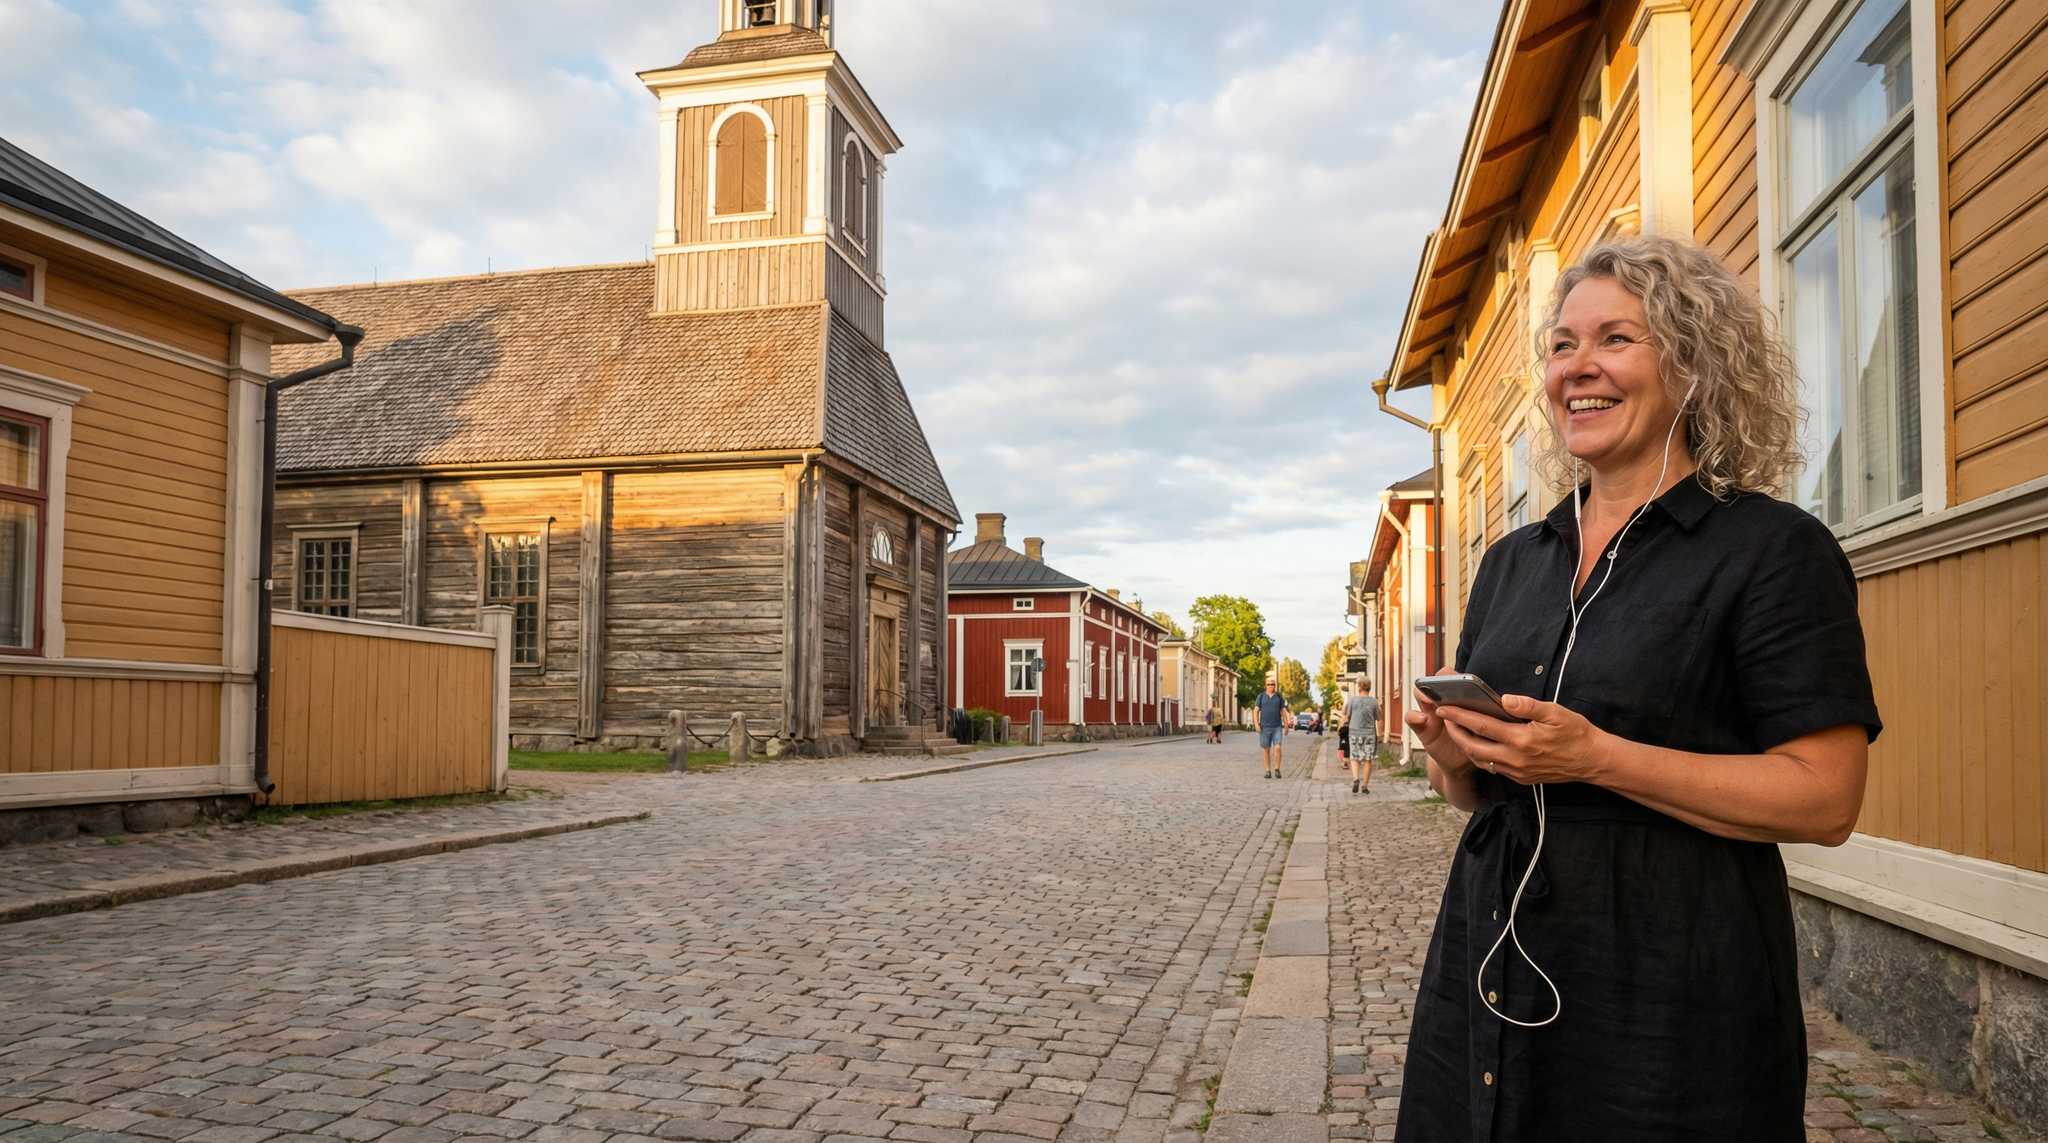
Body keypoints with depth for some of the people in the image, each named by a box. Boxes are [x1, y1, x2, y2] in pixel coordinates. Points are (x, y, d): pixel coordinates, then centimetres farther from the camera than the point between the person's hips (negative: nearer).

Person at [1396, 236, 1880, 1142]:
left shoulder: (1775, 548, -7)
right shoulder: (1513, 562, 11)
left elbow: (1825, 800, -13)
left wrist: (1596, 758, -21)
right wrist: (1453, 754, -7)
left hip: (1671, 996, -5)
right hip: (1490, 967, 6)